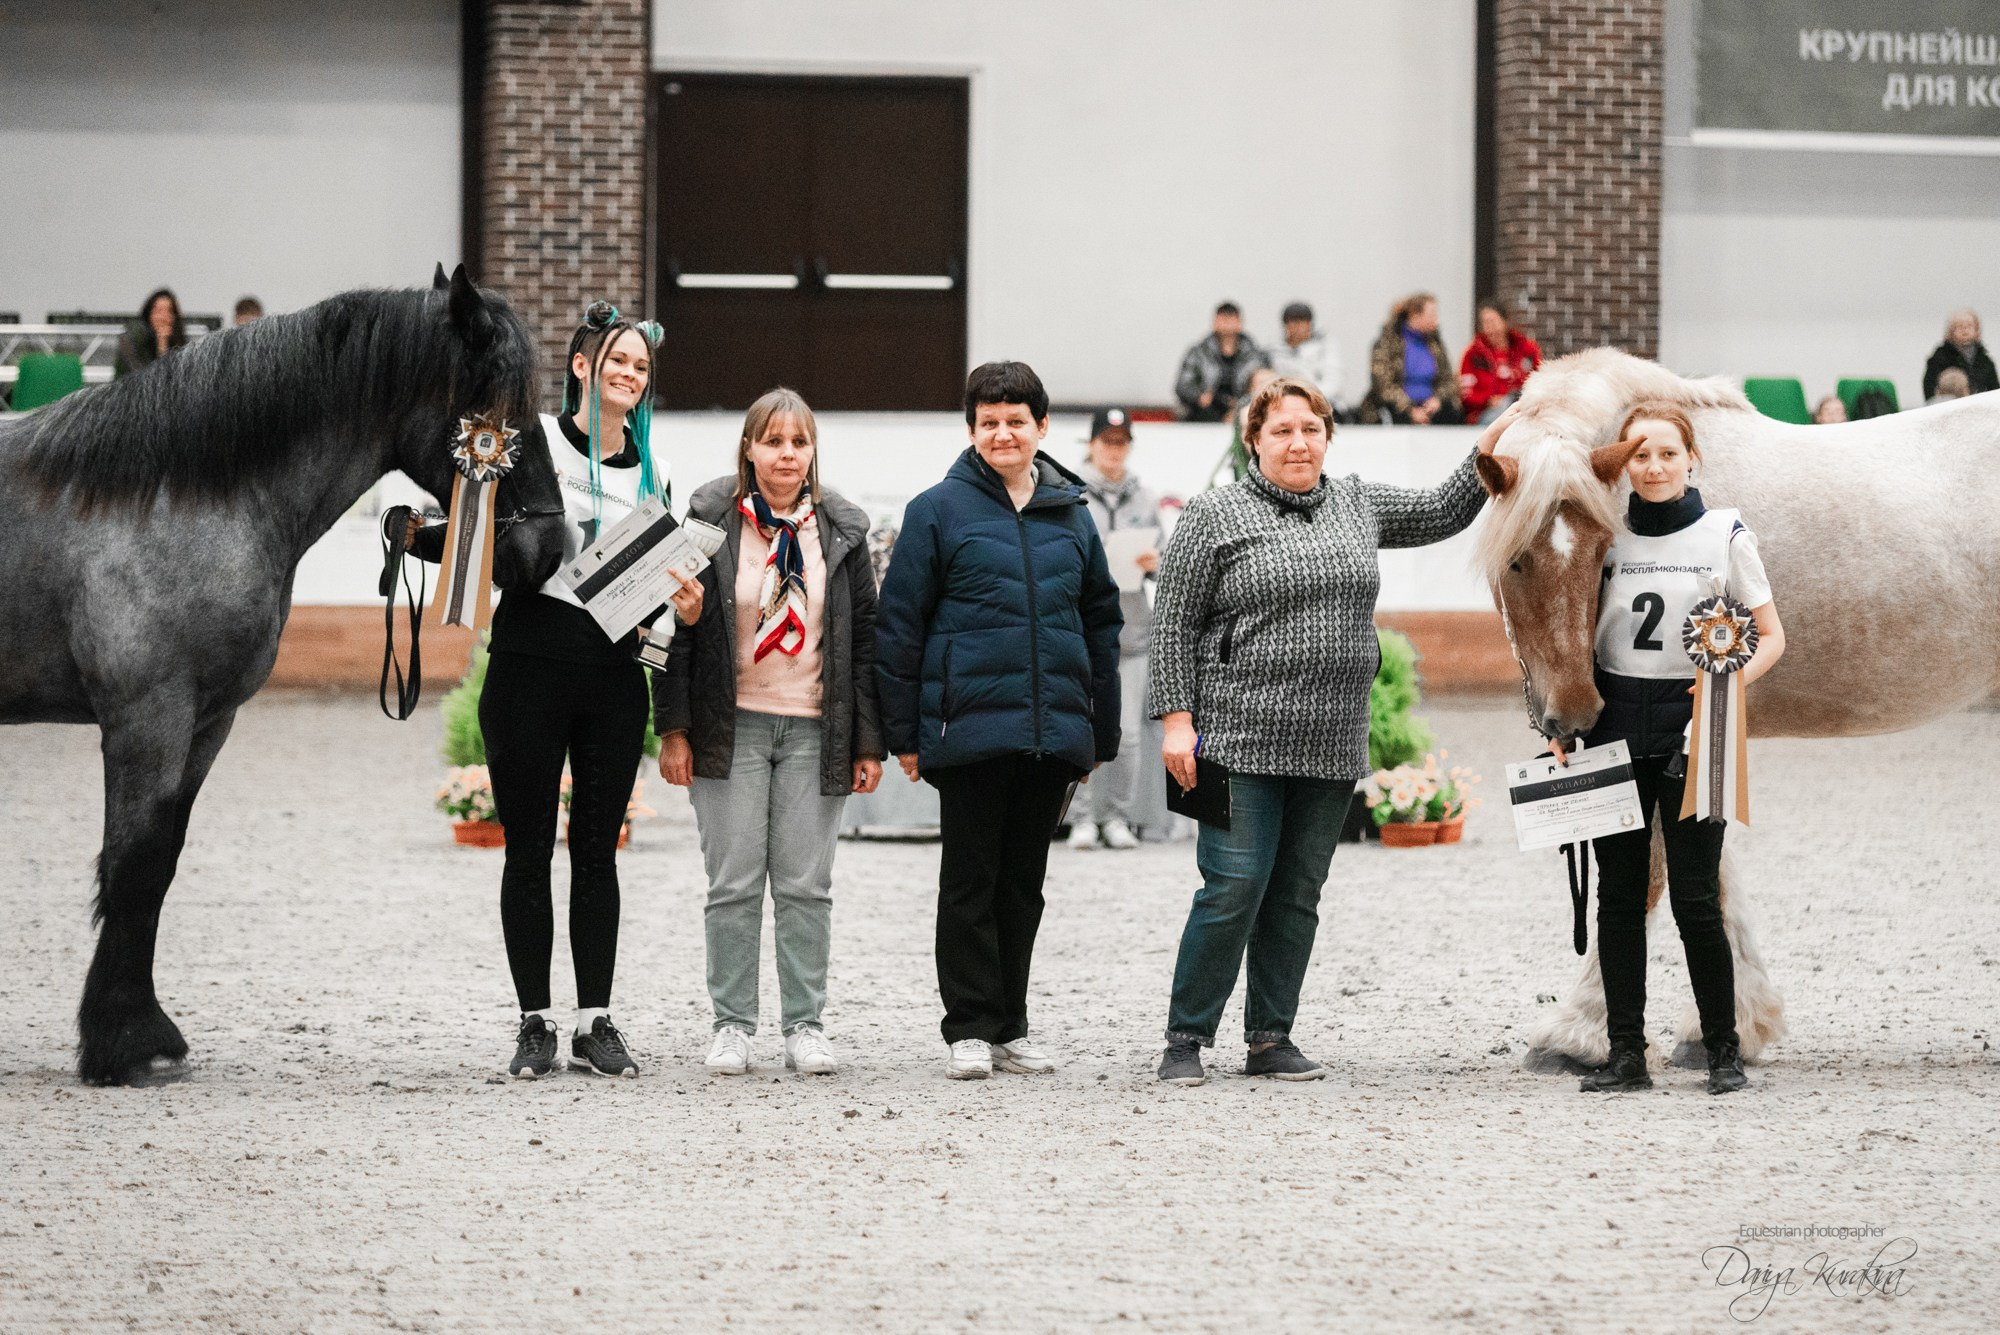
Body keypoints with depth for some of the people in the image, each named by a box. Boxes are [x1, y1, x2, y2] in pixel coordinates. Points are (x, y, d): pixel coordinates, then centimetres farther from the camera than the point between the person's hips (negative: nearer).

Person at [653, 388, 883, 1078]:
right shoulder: (711, 519, 0)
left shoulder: (842, 530, 6)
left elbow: (865, 639, 8)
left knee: (806, 886, 2)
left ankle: (804, 1026, 8)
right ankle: (732, 1025, 7)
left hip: (815, 729, 1)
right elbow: (679, 626, 0)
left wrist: (868, 742, 4)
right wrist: (673, 729, -6)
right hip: (731, 728, -1)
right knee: (734, 884, -1)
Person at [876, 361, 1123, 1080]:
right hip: (970, 726, -4)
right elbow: (899, 624, -1)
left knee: (1023, 882, 10)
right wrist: (903, 734, -4)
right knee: (970, 883, 0)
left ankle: (1011, 1025, 17)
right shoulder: (940, 510, -1)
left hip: (1054, 734, 4)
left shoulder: (1071, 514, 11)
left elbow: (1101, 623, 16)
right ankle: (970, 1028, 4)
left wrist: (1102, 735, 13)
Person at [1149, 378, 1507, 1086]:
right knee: (1233, 890, -9)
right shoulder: (1214, 516, -1)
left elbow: (1444, 510, 20)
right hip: (1241, 742, -5)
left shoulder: (1360, 506, 14)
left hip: (1331, 748, 5)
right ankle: (1186, 1039, 0)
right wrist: (1177, 720, -9)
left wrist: (1491, 445, 6)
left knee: (1297, 895, 8)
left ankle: (1270, 1039, 15)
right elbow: (1175, 625, -2)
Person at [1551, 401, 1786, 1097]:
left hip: (1691, 727, -3)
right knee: (1619, 895, 4)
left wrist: (1732, 679, -17)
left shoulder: (1725, 536, -1)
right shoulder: (1606, 539, 7)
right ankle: (1626, 1054, 8)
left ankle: (1723, 1051, 7)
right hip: (1615, 726, 3)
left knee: (1694, 897, -6)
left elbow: (1772, 636, 2)